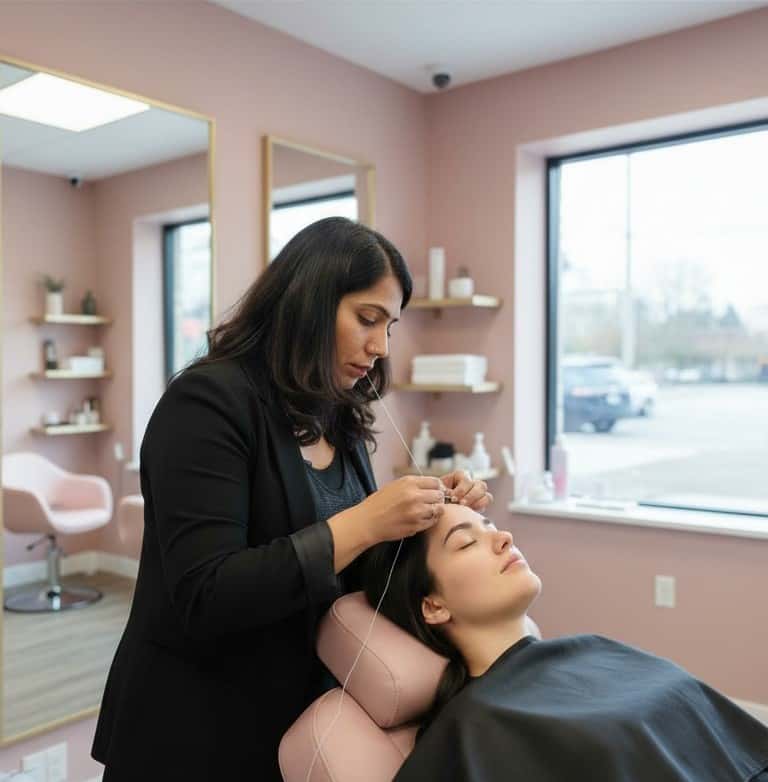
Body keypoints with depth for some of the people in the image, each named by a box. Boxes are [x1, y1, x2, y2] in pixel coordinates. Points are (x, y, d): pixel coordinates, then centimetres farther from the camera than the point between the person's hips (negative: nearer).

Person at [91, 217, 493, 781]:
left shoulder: (338, 418, 2)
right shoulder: (208, 402, -20)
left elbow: (348, 573, 8)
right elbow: (204, 601, -27)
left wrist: (431, 518, -8)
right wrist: (361, 523, -29)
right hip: (199, 735, -7)